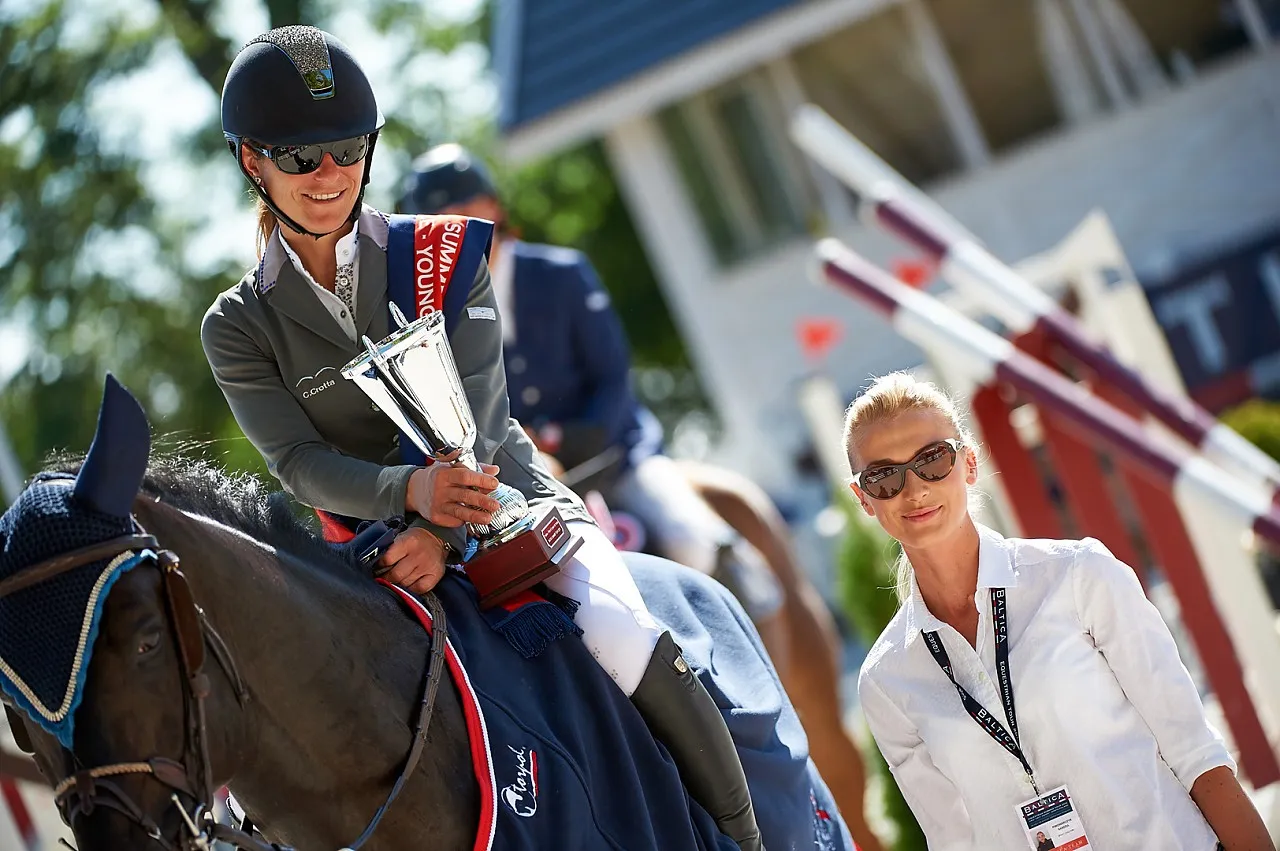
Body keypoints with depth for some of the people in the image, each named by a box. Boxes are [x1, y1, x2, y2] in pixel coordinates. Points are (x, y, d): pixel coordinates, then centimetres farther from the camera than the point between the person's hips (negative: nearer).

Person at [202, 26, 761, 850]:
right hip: (387, 543, 1)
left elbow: (477, 409, -11)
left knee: (624, 640, -27)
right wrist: (412, 491, -34)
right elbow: (300, 461, -12)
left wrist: (443, 534, -30)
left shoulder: (441, 255, 0)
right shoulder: (239, 328, 0)